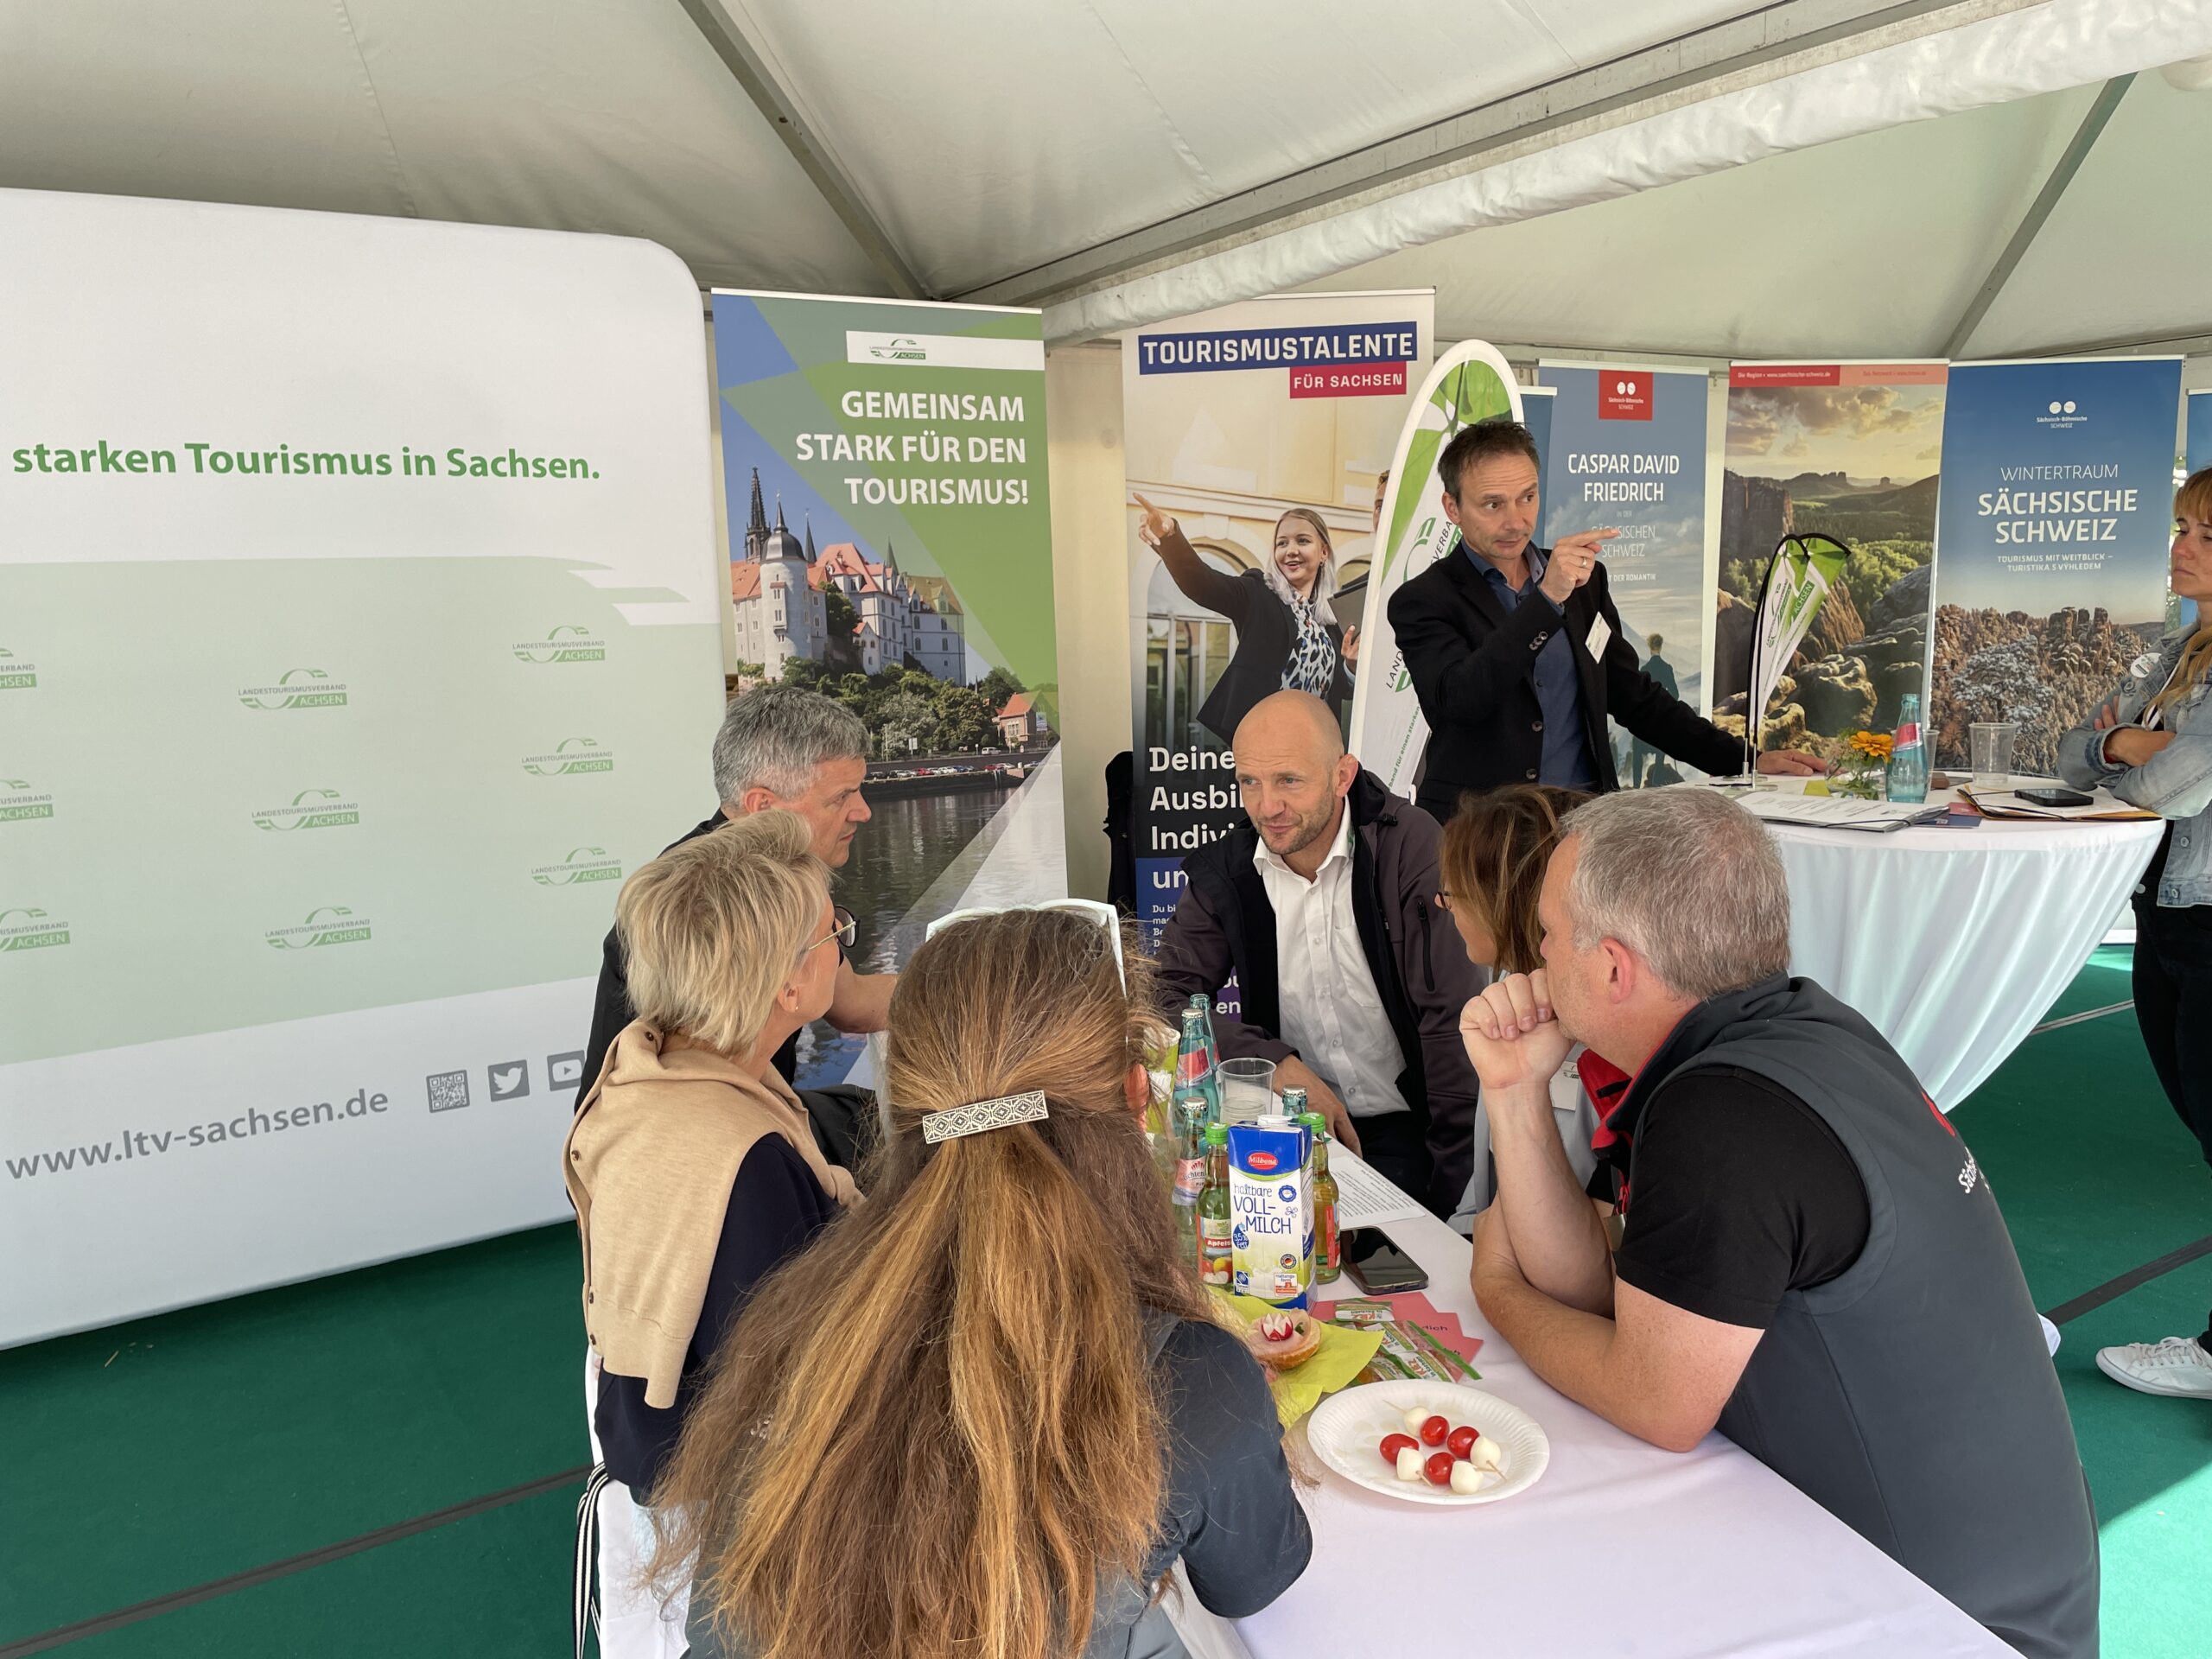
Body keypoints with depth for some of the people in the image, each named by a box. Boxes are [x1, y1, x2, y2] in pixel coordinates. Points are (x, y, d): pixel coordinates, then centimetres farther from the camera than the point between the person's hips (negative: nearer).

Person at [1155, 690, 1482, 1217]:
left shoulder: (1410, 844, -10)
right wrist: (1278, 1064, -16)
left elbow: (1452, 1019, -13)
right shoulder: (1222, 871, 0)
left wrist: (1454, 1189, -16)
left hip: (1405, 1130, -4)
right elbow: (1165, 999, -2)